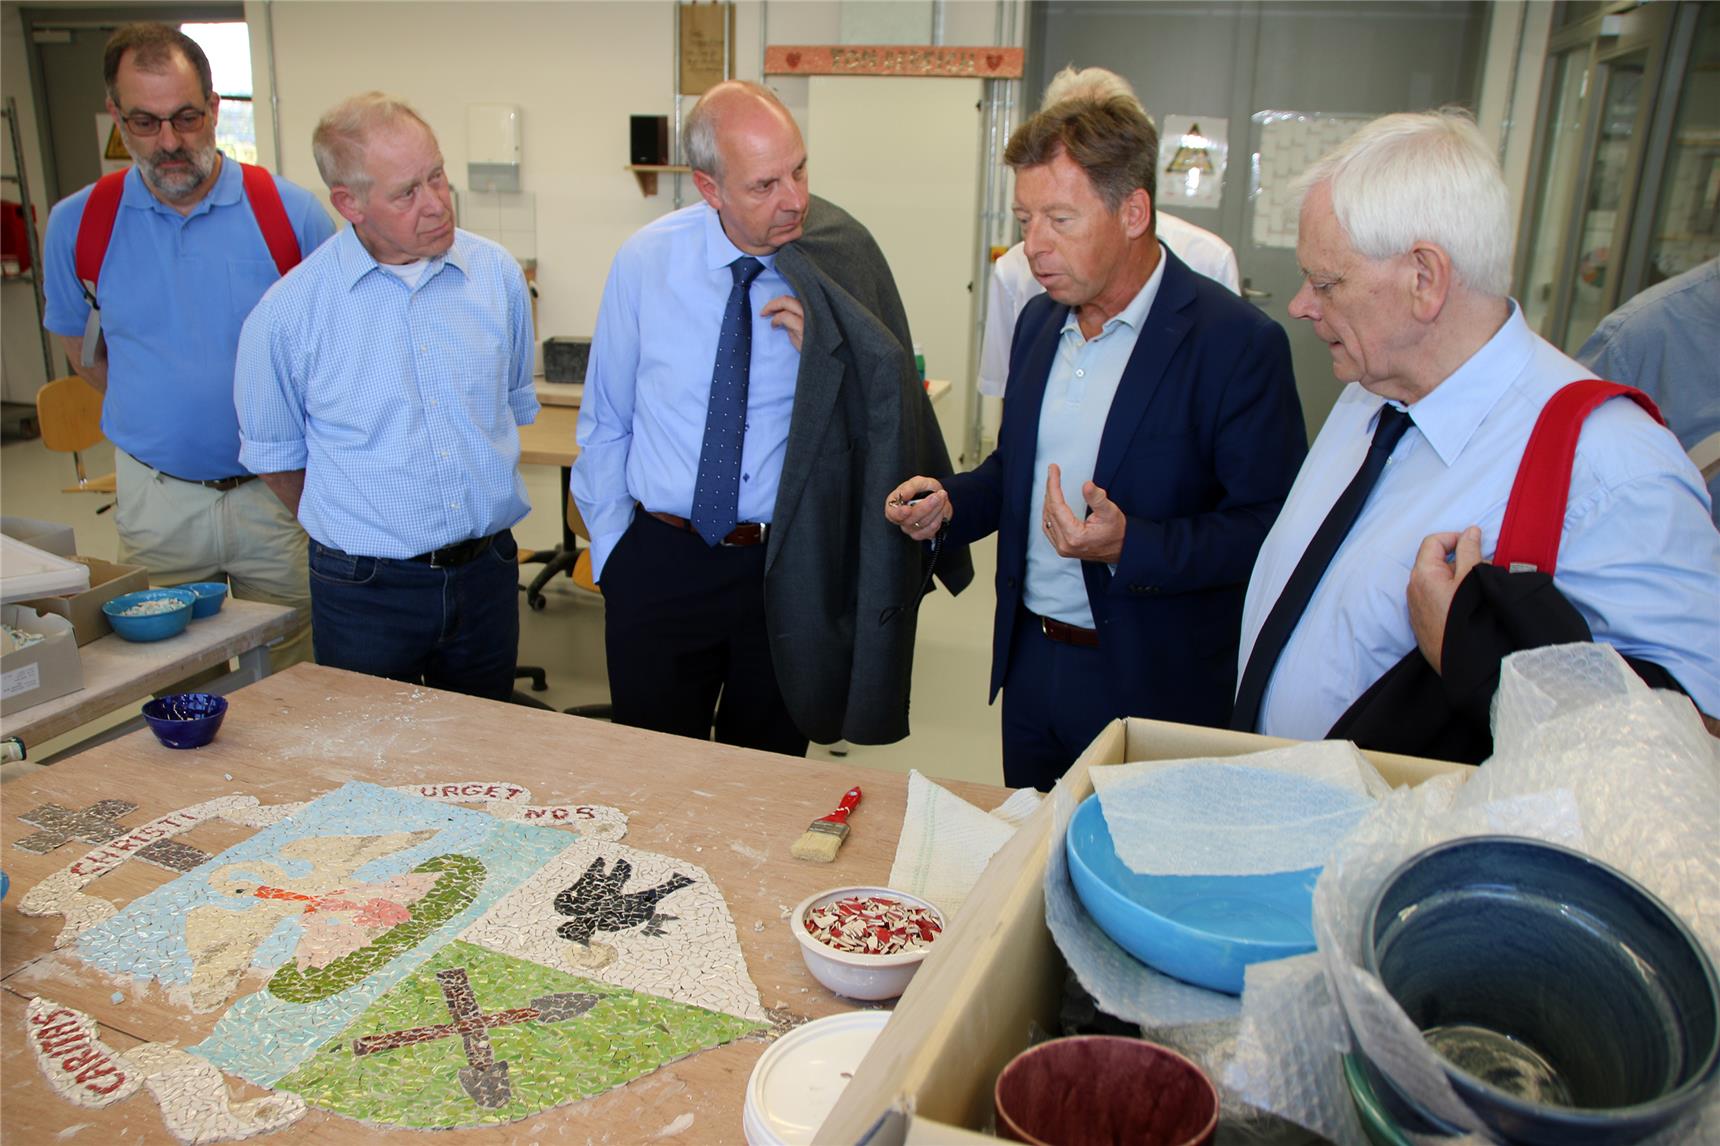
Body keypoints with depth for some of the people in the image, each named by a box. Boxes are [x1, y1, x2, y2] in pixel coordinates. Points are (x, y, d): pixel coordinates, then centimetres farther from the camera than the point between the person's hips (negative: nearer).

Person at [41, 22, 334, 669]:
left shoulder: (292, 214, -6)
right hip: (155, 500, 2)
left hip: (278, 491, -1)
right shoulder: (77, 224, 0)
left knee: (292, 683, 10)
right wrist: (159, 413, 9)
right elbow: (80, 349, 16)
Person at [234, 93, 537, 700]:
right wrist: (355, 535, 9)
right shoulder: (287, 311, -11)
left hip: (488, 575, 3)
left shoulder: (497, 274, -2)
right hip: (366, 589, -2)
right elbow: (275, 455, 3)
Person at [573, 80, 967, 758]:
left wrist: (824, 355, -20)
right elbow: (605, 420, 5)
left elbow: (881, 424, -4)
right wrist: (613, 549, 3)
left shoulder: (840, 271, -8)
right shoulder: (645, 262, -5)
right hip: (659, 567, 1)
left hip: (785, 574, 0)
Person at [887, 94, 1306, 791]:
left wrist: (1129, 546, -28)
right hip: (1030, 662, 6)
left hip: (1156, 686, -6)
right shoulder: (1040, 321, 7)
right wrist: (950, 504, -1)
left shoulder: (1237, 342, -16)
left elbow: (1271, 528, -18)